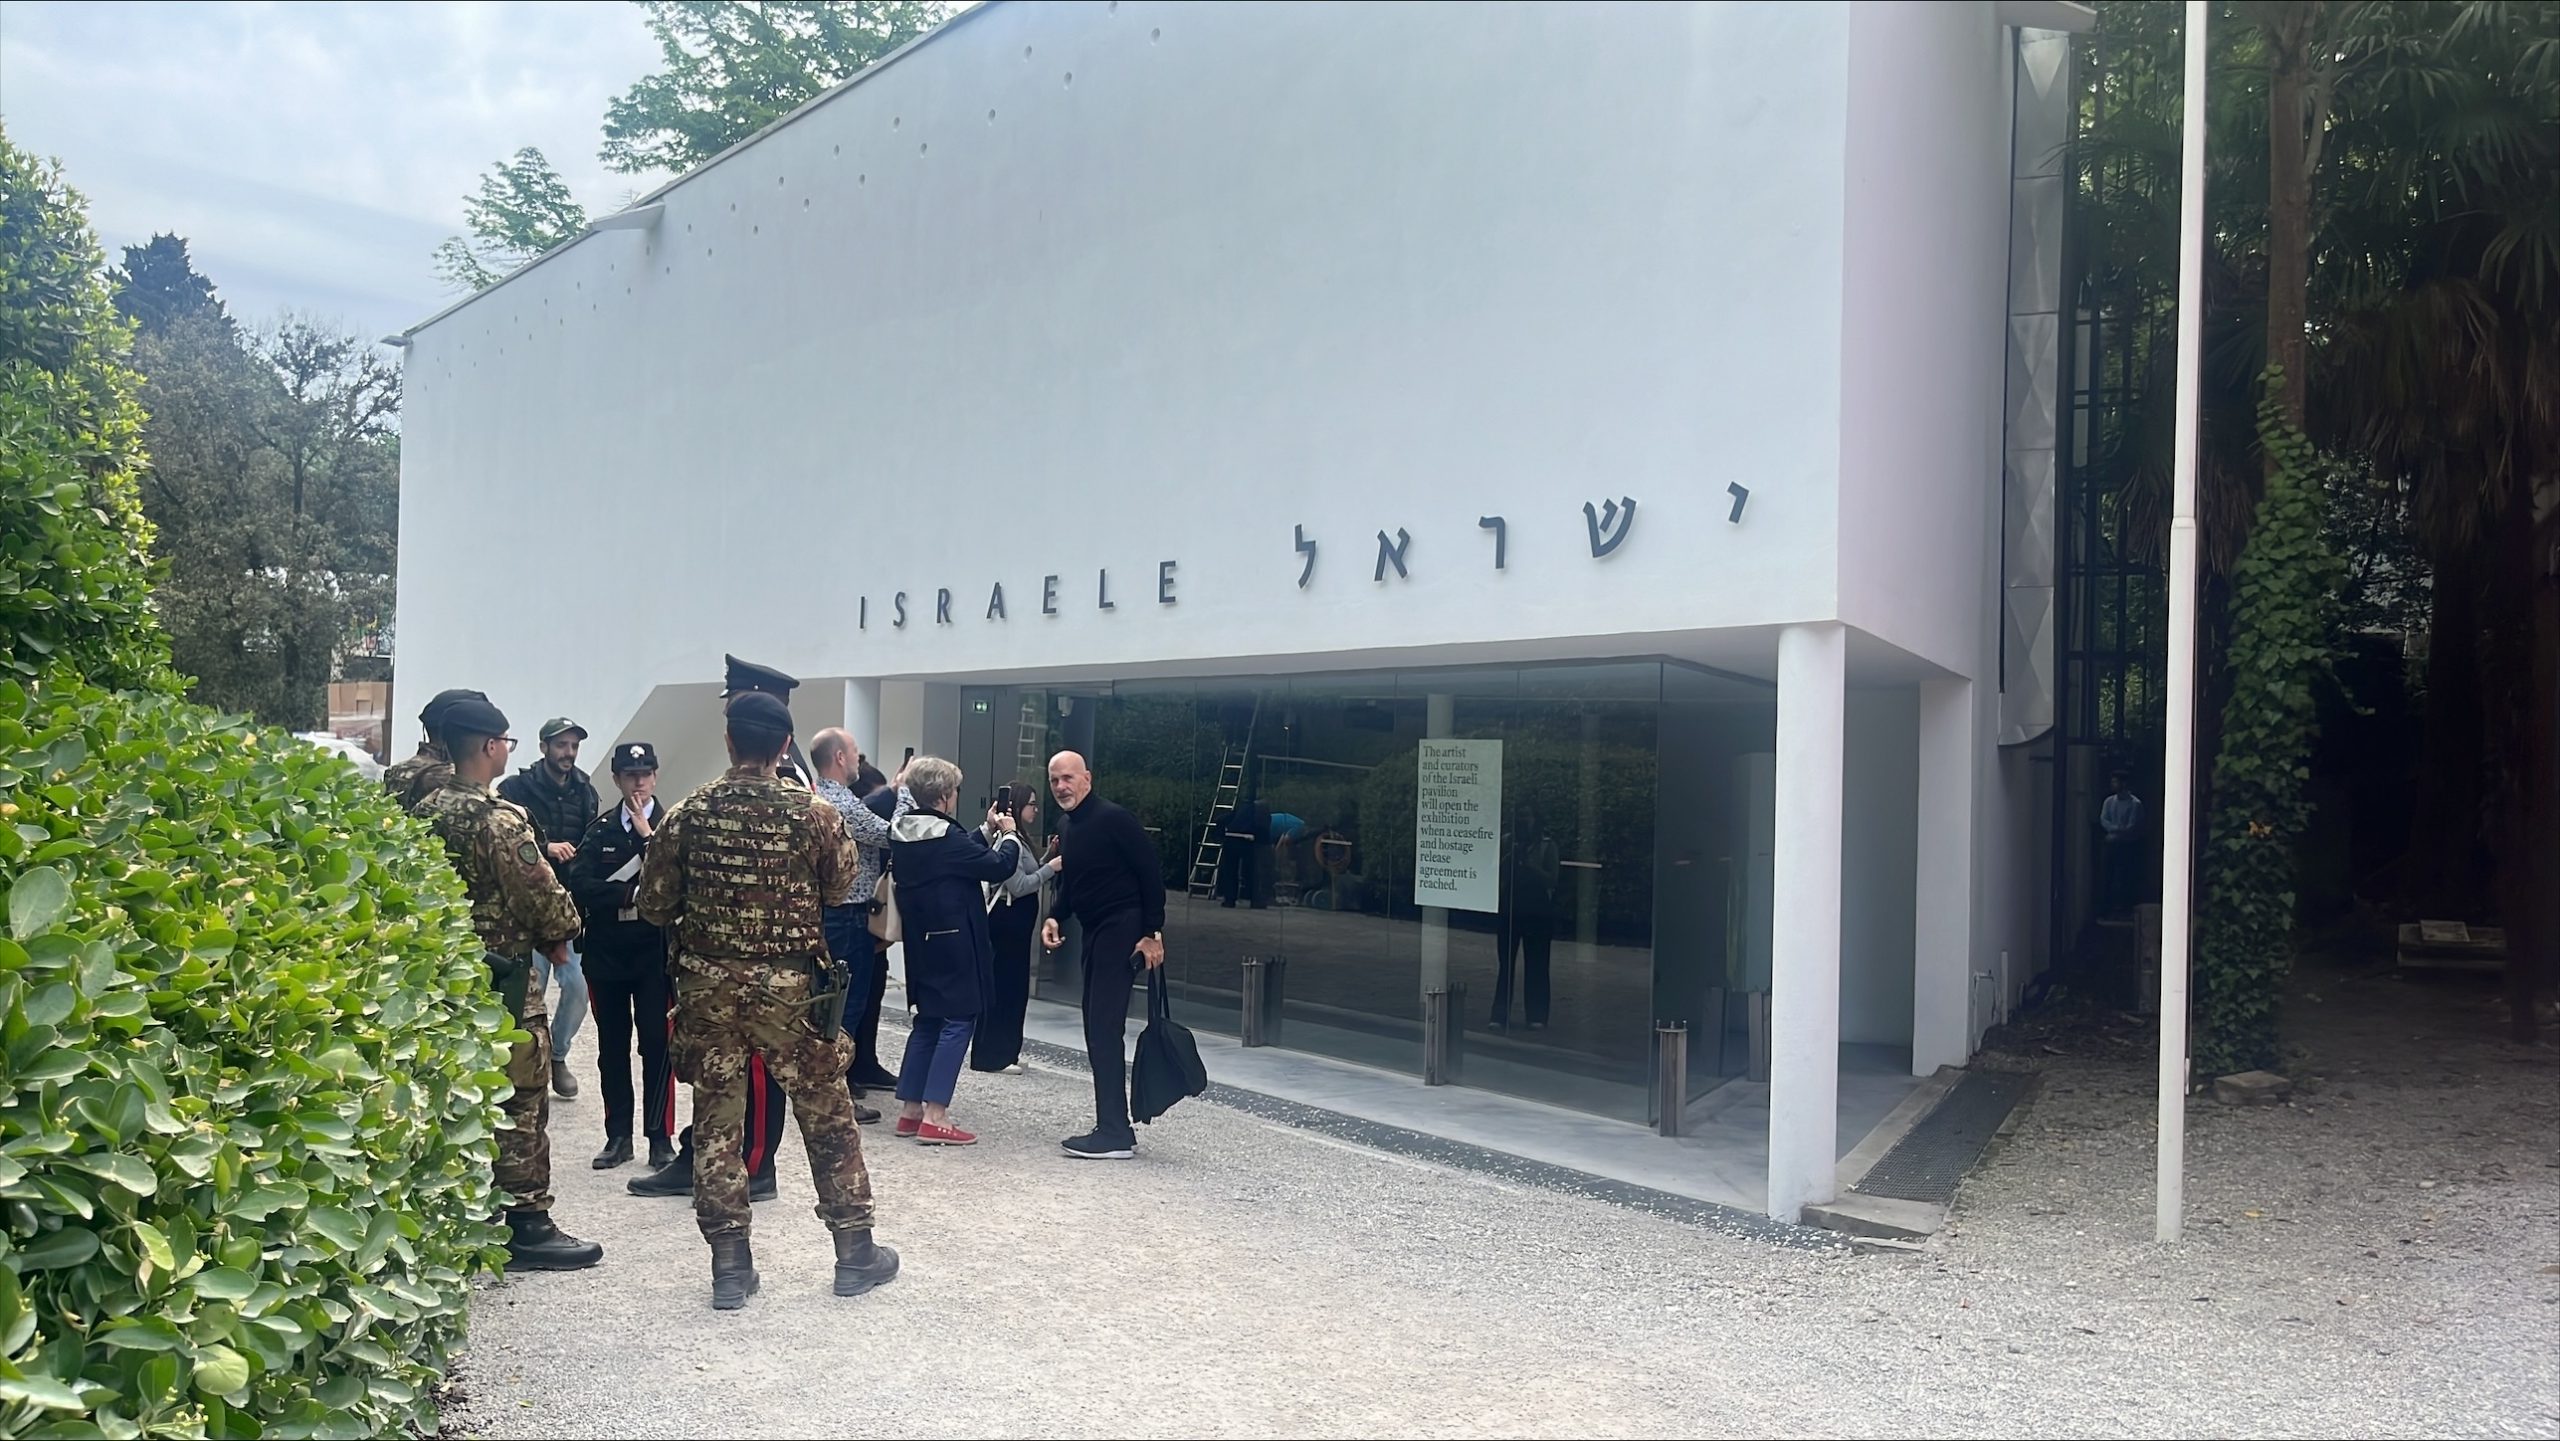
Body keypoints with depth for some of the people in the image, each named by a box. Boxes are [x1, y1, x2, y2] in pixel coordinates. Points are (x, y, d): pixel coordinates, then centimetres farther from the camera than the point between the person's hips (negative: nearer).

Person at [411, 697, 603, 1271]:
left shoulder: (426, 812, 7)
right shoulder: (500, 819, -19)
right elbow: (541, 893, -18)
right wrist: (561, 932, 0)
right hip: (504, 976, -8)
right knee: (519, 1103, -1)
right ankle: (526, 1224, 4)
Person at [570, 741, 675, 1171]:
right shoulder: (601, 829, 7)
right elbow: (580, 885, -4)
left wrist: (648, 835, -15)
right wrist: (631, 896, -14)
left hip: (654, 950, -3)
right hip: (606, 952, 3)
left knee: (656, 1044, -1)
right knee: (612, 1046, 9)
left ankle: (660, 1136, 7)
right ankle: (618, 1136, 18)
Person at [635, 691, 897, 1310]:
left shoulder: (688, 814, -5)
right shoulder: (816, 814, -9)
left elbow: (654, 905, 1)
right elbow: (843, 898, -1)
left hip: (708, 984, 2)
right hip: (792, 986, -1)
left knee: (717, 1121, 11)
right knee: (828, 1117, 11)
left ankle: (730, 1269, 14)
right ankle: (855, 1252, 19)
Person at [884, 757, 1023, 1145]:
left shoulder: (903, 835, 7)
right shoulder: (946, 837, -19)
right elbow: (999, 866, -15)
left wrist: (987, 830, 17)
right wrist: (1008, 834, 2)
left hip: (923, 942, 9)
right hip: (954, 943, -9)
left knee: (928, 1020, 16)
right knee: (958, 1021, -2)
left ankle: (910, 1110, 19)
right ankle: (934, 1117, -4)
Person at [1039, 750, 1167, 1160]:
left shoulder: (1113, 819, -15)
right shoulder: (1066, 825, 13)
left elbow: (1151, 872, -16)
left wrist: (1153, 933, -19)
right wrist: (1055, 917, 6)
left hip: (1122, 932, -10)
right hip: (1095, 932, 10)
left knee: (1104, 1029, -12)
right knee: (1097, 1031, 11)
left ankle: (1115, 1134, -8)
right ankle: (1117, 1127, 20)